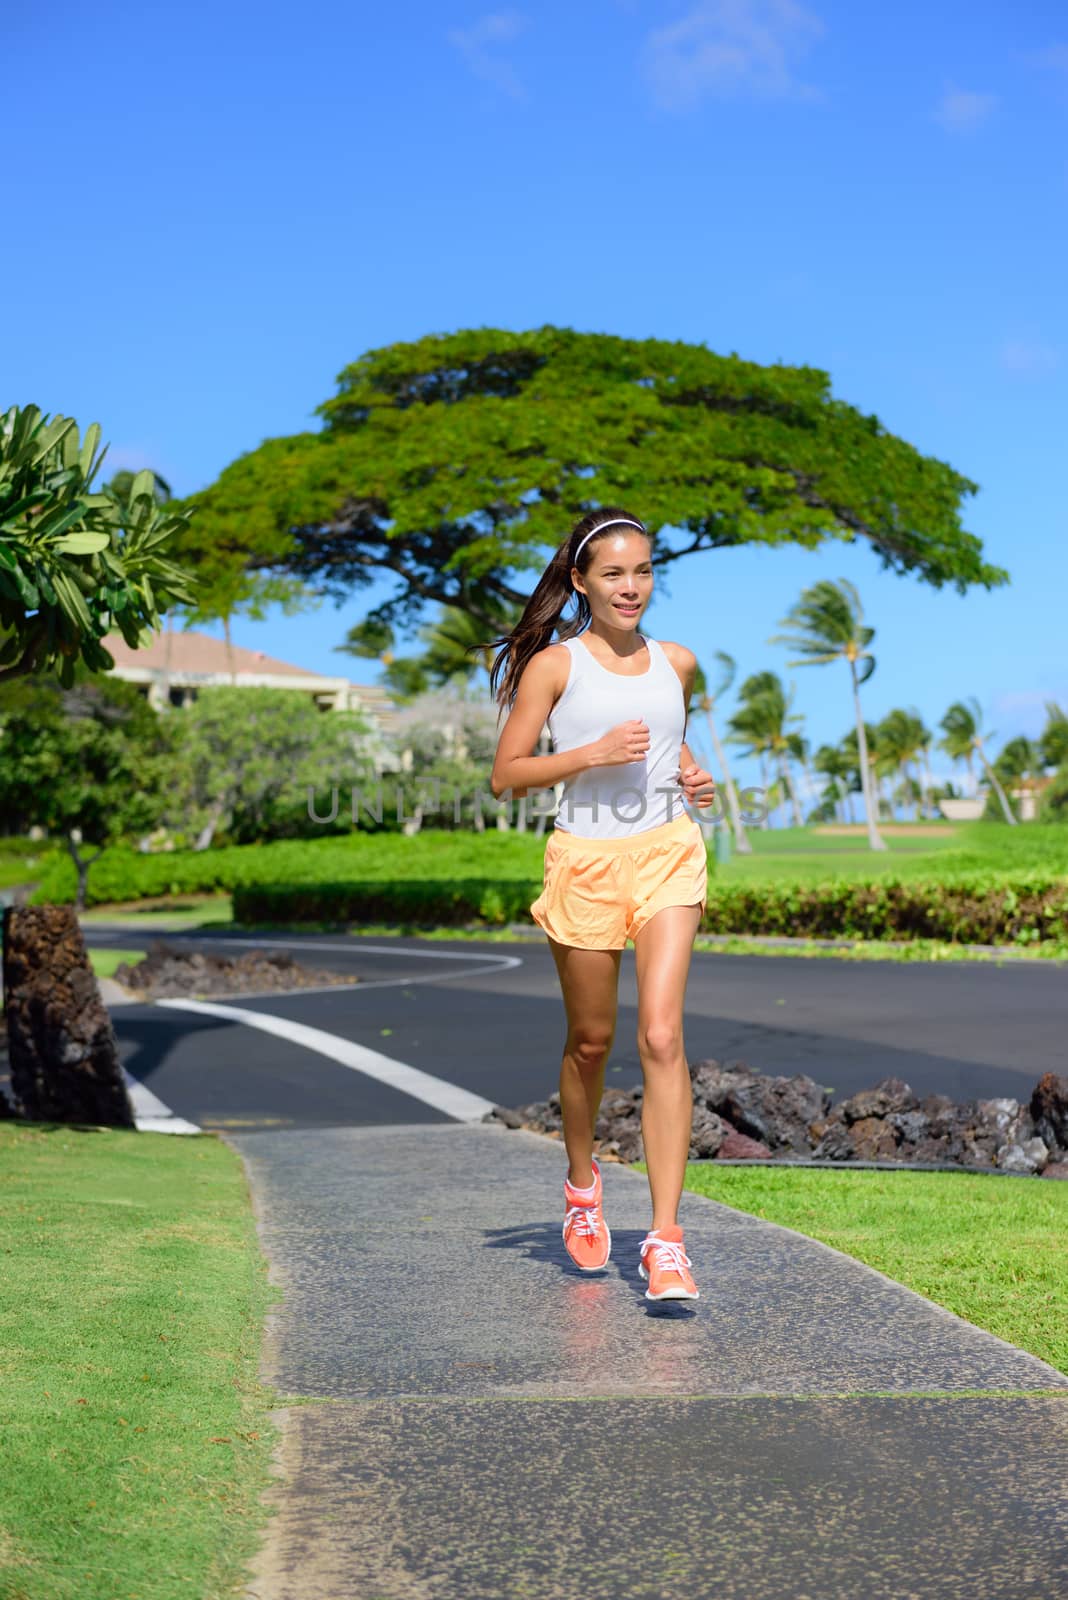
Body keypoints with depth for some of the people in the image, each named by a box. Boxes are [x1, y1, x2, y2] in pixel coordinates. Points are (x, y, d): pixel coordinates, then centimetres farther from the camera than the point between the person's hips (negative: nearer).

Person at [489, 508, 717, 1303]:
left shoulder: (676, 663, 11)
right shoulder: (554, 664, -1)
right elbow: (507, 774, -4)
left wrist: (692, 774, 8)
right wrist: (593, 753, -16)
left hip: (667, 854, 2)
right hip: (586, 859, -1)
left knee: (661, 1037, -13)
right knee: (591, 1040, 12)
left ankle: (666, 1242, -14)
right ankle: (582, 1179, 41)